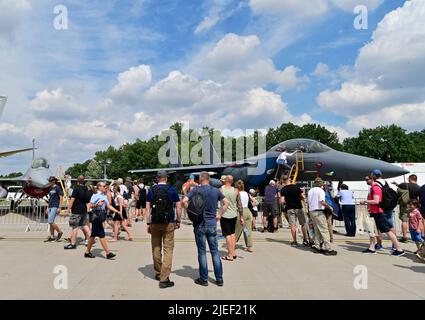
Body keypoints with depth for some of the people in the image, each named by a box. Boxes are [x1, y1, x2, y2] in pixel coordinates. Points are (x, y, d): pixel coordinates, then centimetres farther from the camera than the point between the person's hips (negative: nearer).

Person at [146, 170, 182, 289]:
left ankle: (158, 273, 30)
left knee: (156, 249, 15)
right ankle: (164, 279, -3)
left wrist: (148, 224, 5)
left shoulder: (151, 191, 2)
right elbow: (178, 207, -3)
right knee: (168, 250, 1)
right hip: (169, 223, -2)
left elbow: (148, 209, 0)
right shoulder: (172, 190, -2)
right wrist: (178, 221, 8)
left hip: (155, 223, 2)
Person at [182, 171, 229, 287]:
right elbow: (226, 202, 8)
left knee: (202, 251, 5)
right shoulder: (216, 191, 4)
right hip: (212, 222, 3)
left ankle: (204, 279, 12)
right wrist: (220, 215, 11)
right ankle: (219, 279, 13)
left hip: (200, 223, -3)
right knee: (215, 251, 10)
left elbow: (184, 201, -16)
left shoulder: (196, 190, -6)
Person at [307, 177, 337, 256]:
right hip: (318, 212, -8)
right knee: (324, 230, -6)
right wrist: (329, 207, -6)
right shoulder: (320, 190, -8)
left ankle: (317, 247, 14)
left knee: (317, 230, 15)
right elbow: (322, 202, -19)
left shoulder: (310, 191, 15)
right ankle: (327, 249, -8)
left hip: (311, 211, 8)